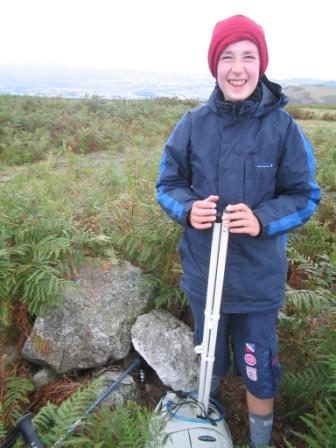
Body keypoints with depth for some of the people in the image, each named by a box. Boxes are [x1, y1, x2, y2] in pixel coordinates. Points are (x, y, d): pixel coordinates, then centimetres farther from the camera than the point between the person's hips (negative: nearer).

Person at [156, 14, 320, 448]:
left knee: (258, 371, 14)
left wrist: (262, 220, -23)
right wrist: (188, 210, -19)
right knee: (209, 362, 24)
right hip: (203, 273, 2)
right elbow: (168, 184, 2)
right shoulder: (193, 124, -6)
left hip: (259, 278, -2)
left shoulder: (283, 127, -11)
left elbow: (305, 196, -5)